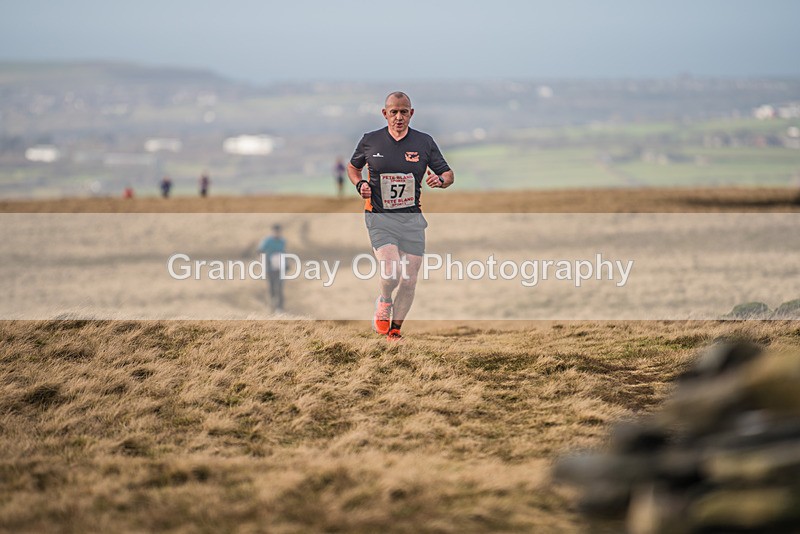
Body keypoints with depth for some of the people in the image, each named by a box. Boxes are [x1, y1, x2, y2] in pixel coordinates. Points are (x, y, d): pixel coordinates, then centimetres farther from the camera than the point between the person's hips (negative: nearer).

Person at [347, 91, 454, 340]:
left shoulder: (424, 142, 3)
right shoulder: (370, 141, 1)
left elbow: (449, 174, 9)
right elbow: (353, 167, 19)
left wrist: (441, 180, -14)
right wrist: (360, 184, -2)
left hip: (412, 219, 2)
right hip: (380, 218, -2)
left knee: (409, 282, 1)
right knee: (391, 270, -23)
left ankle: (395, 330, 21)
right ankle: (384, 301, 11)